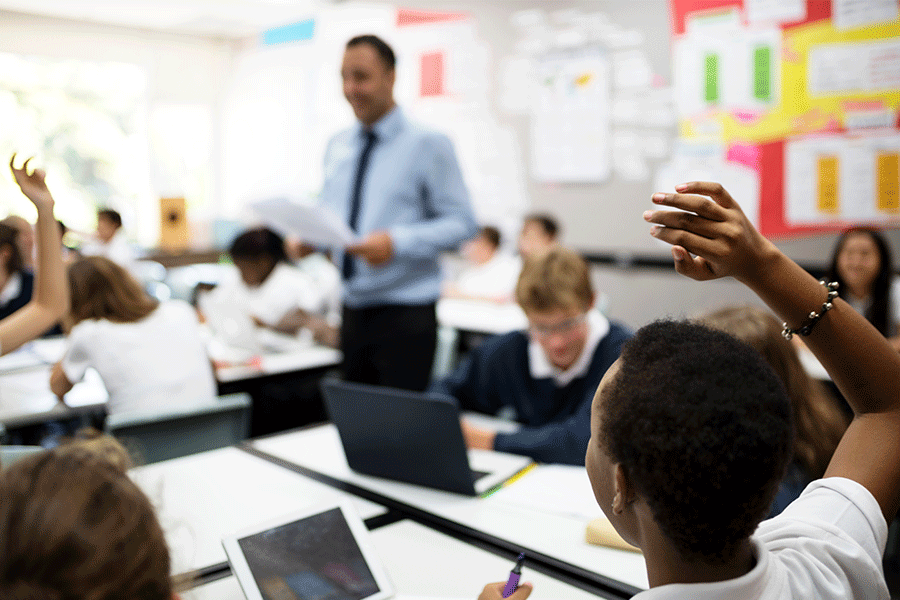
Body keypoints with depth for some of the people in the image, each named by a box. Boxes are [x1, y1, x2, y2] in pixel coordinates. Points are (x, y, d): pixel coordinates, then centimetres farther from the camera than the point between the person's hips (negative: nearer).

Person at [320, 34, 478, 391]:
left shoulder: (428, 145, -6)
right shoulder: (337, 147, 12)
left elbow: (462, 223, -11)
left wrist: (396, 243, -24)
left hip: (405, 317, -5)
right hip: (352, 313, 6)